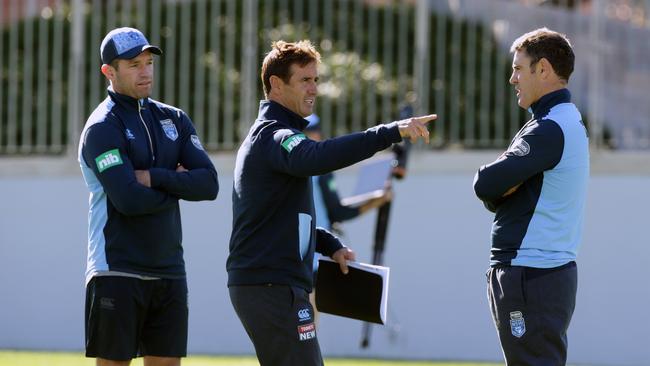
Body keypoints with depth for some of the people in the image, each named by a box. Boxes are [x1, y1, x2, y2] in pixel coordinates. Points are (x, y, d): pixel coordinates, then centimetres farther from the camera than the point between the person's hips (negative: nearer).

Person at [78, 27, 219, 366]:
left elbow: (209, 183, 1)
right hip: (118, 274, -6)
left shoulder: (173, 119, 13)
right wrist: (177, 188, -3)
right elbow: (129, 200, -19)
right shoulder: (102, 128, -7)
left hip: (169, 272, 6)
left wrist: (154, 178, -12)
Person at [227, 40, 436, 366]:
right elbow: (316, 158, -35)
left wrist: (330, 245, 13)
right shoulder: (273, 136, -12)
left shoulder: (268, 136, 22)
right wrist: (392, 132, -39)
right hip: (270, 286, -11)